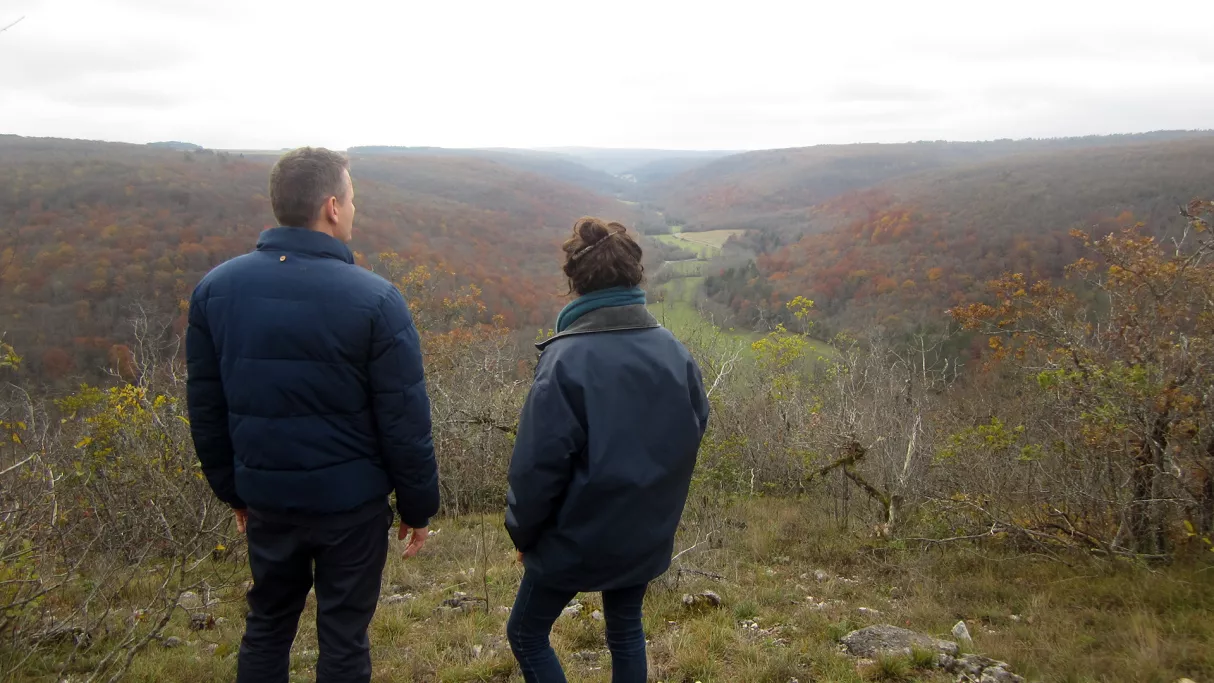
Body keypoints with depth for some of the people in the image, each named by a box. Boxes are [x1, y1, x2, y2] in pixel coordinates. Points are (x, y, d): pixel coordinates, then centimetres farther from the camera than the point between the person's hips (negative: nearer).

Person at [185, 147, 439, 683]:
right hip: (351, 503, -4)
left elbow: (205, 408, 5)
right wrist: (418, 508, -1)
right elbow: (405, 423, -14)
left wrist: (232, 490, 17)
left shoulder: (215, 288, -3)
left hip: (266, 499, 4)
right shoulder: (375, 301, -17)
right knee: (343, 638, 12)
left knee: (267, 623, 23)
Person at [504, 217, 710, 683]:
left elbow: (539, 462, -20)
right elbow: (693, 433, 6)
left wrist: (522, 532, -5)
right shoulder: (675, 352, -5)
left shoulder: (566, 359, -20)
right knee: (626, 633, 22)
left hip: (577, 536, -5)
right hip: (646, 535, 5)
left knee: (526, 634, 15)